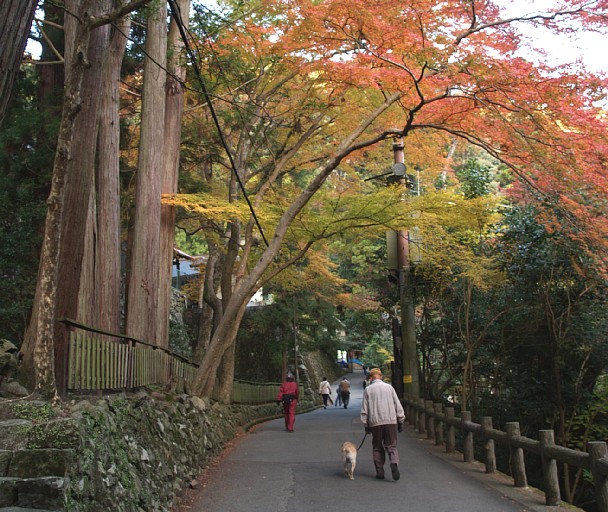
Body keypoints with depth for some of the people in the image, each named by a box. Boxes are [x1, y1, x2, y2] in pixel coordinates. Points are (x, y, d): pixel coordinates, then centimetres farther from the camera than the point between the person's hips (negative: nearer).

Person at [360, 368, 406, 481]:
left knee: (377, 447, 11)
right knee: (391, 446, 5)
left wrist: (366, 424, 10)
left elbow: (364, 409, 4)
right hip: (391, 421, 1)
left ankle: (380, 471, 10)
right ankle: (394, 464, -19)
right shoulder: (389, 387, 8)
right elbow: (398, 405, 7)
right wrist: (400, 421, 13)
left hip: (375, 422, -1)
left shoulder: (368, 389, 4)